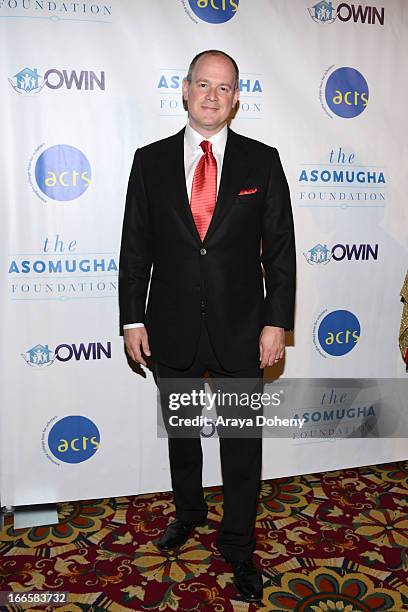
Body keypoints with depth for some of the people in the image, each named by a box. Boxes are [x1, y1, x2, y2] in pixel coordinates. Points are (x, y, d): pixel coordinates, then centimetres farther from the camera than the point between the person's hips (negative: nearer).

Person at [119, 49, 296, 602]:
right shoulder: (150, 160, 2)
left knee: (242, 440, 9)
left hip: (240, 330, -1)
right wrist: (132, 319, -1)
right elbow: (135, 246, 2)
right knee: (181, 431, 20)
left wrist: (277, 322, -7)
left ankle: (238, 545, 30)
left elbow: (280, 249, -2)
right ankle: (188, 512, 45)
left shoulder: (262, 161, -1)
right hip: (172, 329, 2)